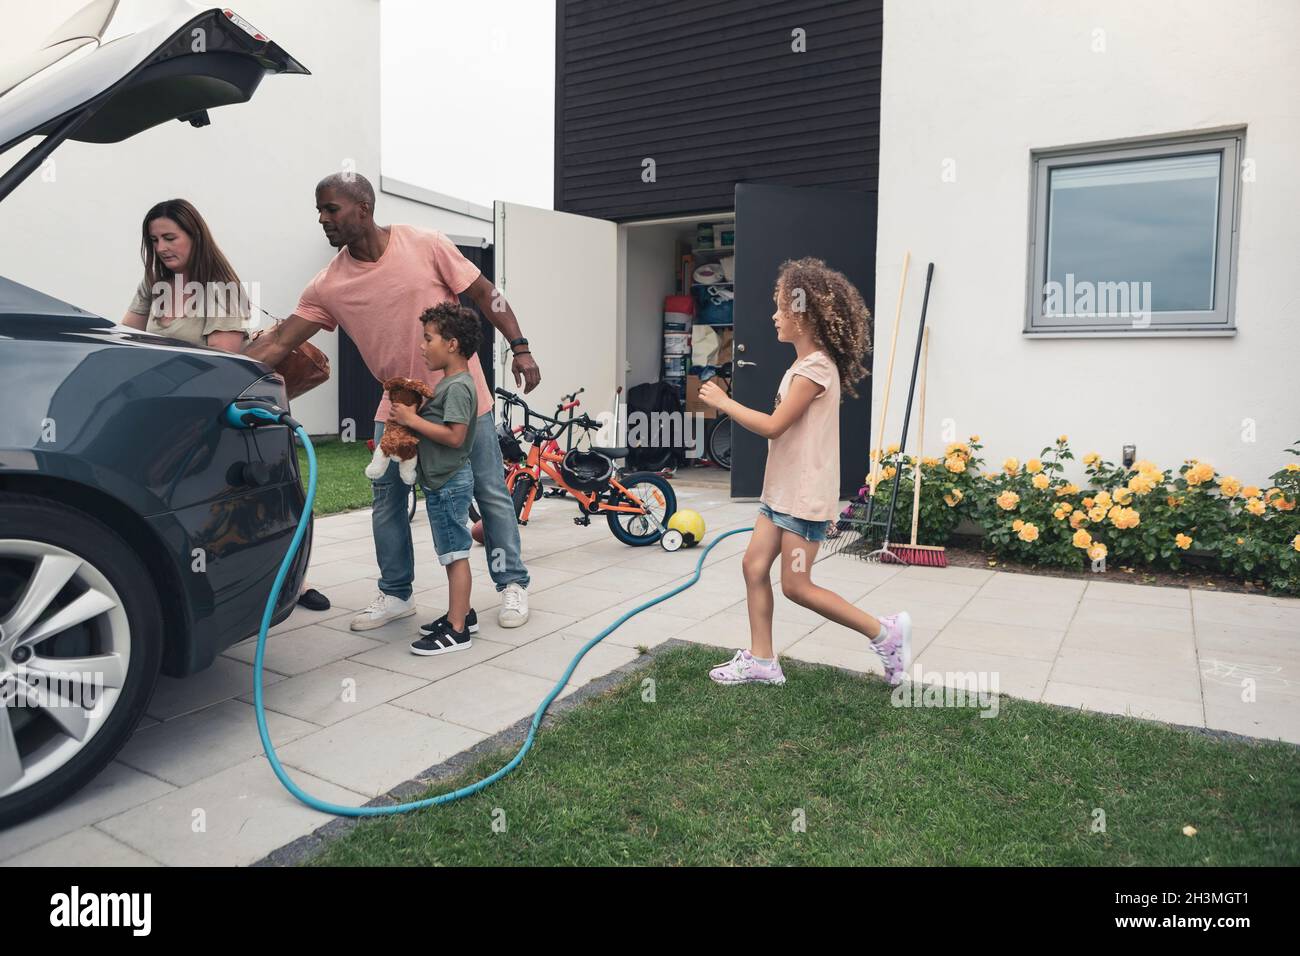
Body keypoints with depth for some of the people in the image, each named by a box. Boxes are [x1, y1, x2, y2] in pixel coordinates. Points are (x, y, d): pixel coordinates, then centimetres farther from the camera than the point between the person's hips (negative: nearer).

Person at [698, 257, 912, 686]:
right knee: (754, 565, 8)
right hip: (783, 489, 10)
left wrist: (724, 402, -12)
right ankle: (761, 660, 17)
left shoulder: (815, 368, -18)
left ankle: (885, 632, 10)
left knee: (796, 586, -3)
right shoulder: (804, 364, 13)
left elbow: (773, 426, -20)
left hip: (806, 494, -10)